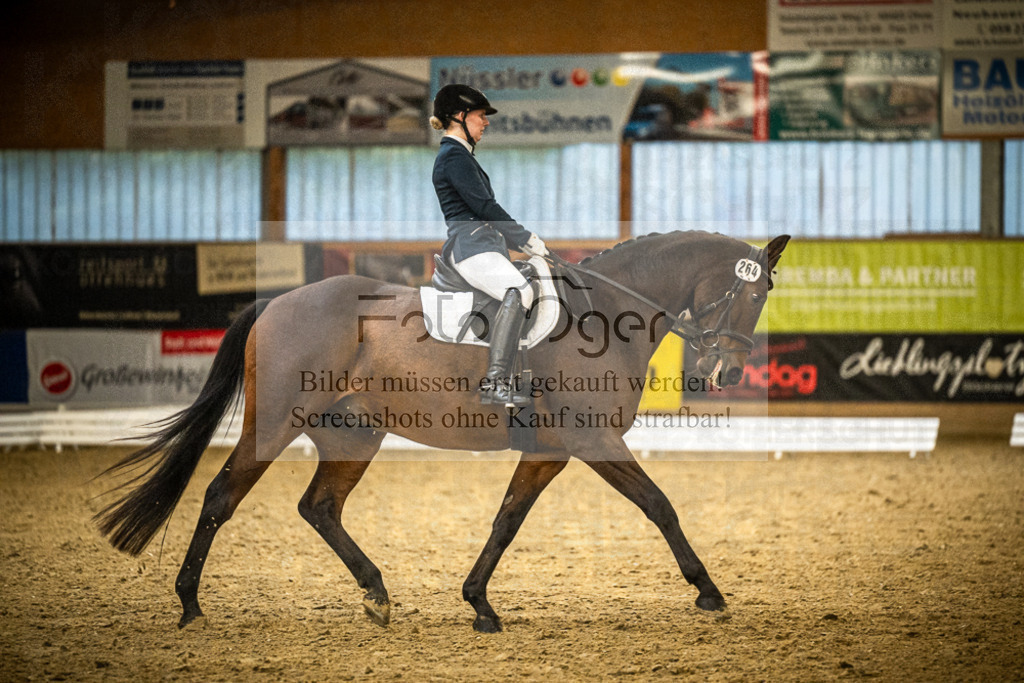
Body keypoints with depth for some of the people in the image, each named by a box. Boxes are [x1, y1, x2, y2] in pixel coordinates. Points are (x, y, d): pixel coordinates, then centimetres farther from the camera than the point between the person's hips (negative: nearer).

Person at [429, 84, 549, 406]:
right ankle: (494, 383, -41)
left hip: (481, 244, 12)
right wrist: (527, 239, -6)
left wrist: (522, 241, 22)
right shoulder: (454, 156, -7)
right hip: (472, 246, -12)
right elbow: (484, 207, -14)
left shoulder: (458, 155, 26)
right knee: (518, 291, -33)